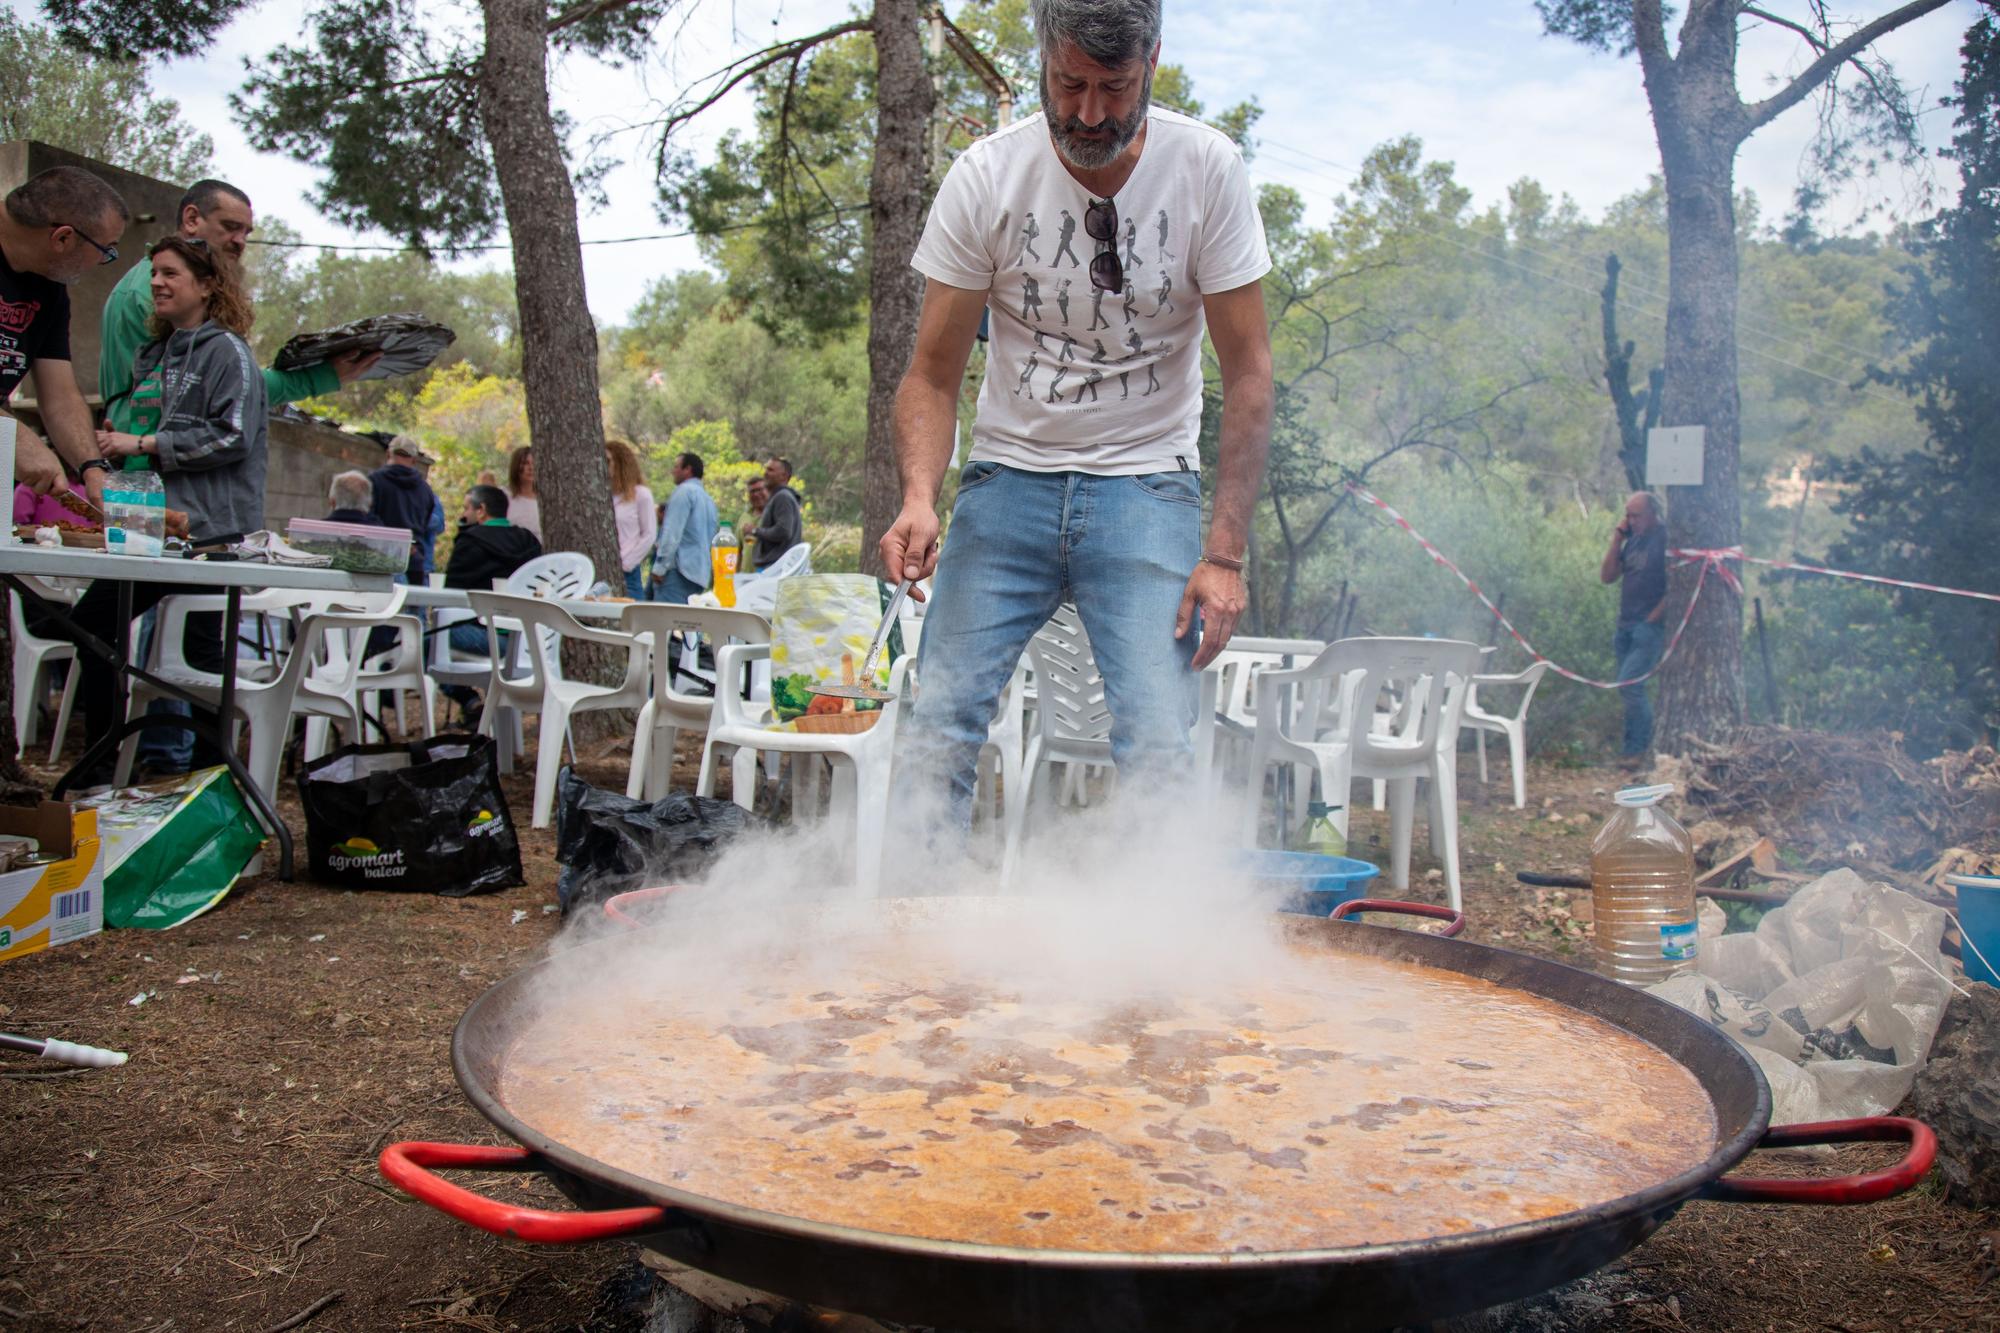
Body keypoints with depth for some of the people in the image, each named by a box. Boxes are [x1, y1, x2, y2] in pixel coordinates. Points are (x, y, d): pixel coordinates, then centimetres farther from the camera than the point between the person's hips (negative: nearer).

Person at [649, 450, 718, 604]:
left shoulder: (684, 491, -4)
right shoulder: (707, 498, 23)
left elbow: (673, 531, -13)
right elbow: (712, 540, 25)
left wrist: (660, 566, -14)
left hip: (679, 568, -9)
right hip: (699, 573, 9)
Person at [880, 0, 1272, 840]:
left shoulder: (1207, 170, -9)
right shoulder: (985, 177, -8)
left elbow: (1247, 370, -6)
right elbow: (933, 374, -3)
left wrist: (1225, 553, -13)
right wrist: (919, 498, -23)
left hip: (1148, 486, -1)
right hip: (1009, 478, 1)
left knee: (1159, 746, -12)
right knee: (937, 724, -7)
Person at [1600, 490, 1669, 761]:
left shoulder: (1666, 538, -10)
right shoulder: (1633, 540, 14)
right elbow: (1607, 576, 12)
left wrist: (1653, 618, -15)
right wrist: (1616, 541, 3)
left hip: (1649, 628, -8)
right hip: (1626, 626, 8)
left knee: (1629, 685, -14)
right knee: (1631, 688, 10)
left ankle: (1637, 748, -3)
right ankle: (1635, 743, 19)